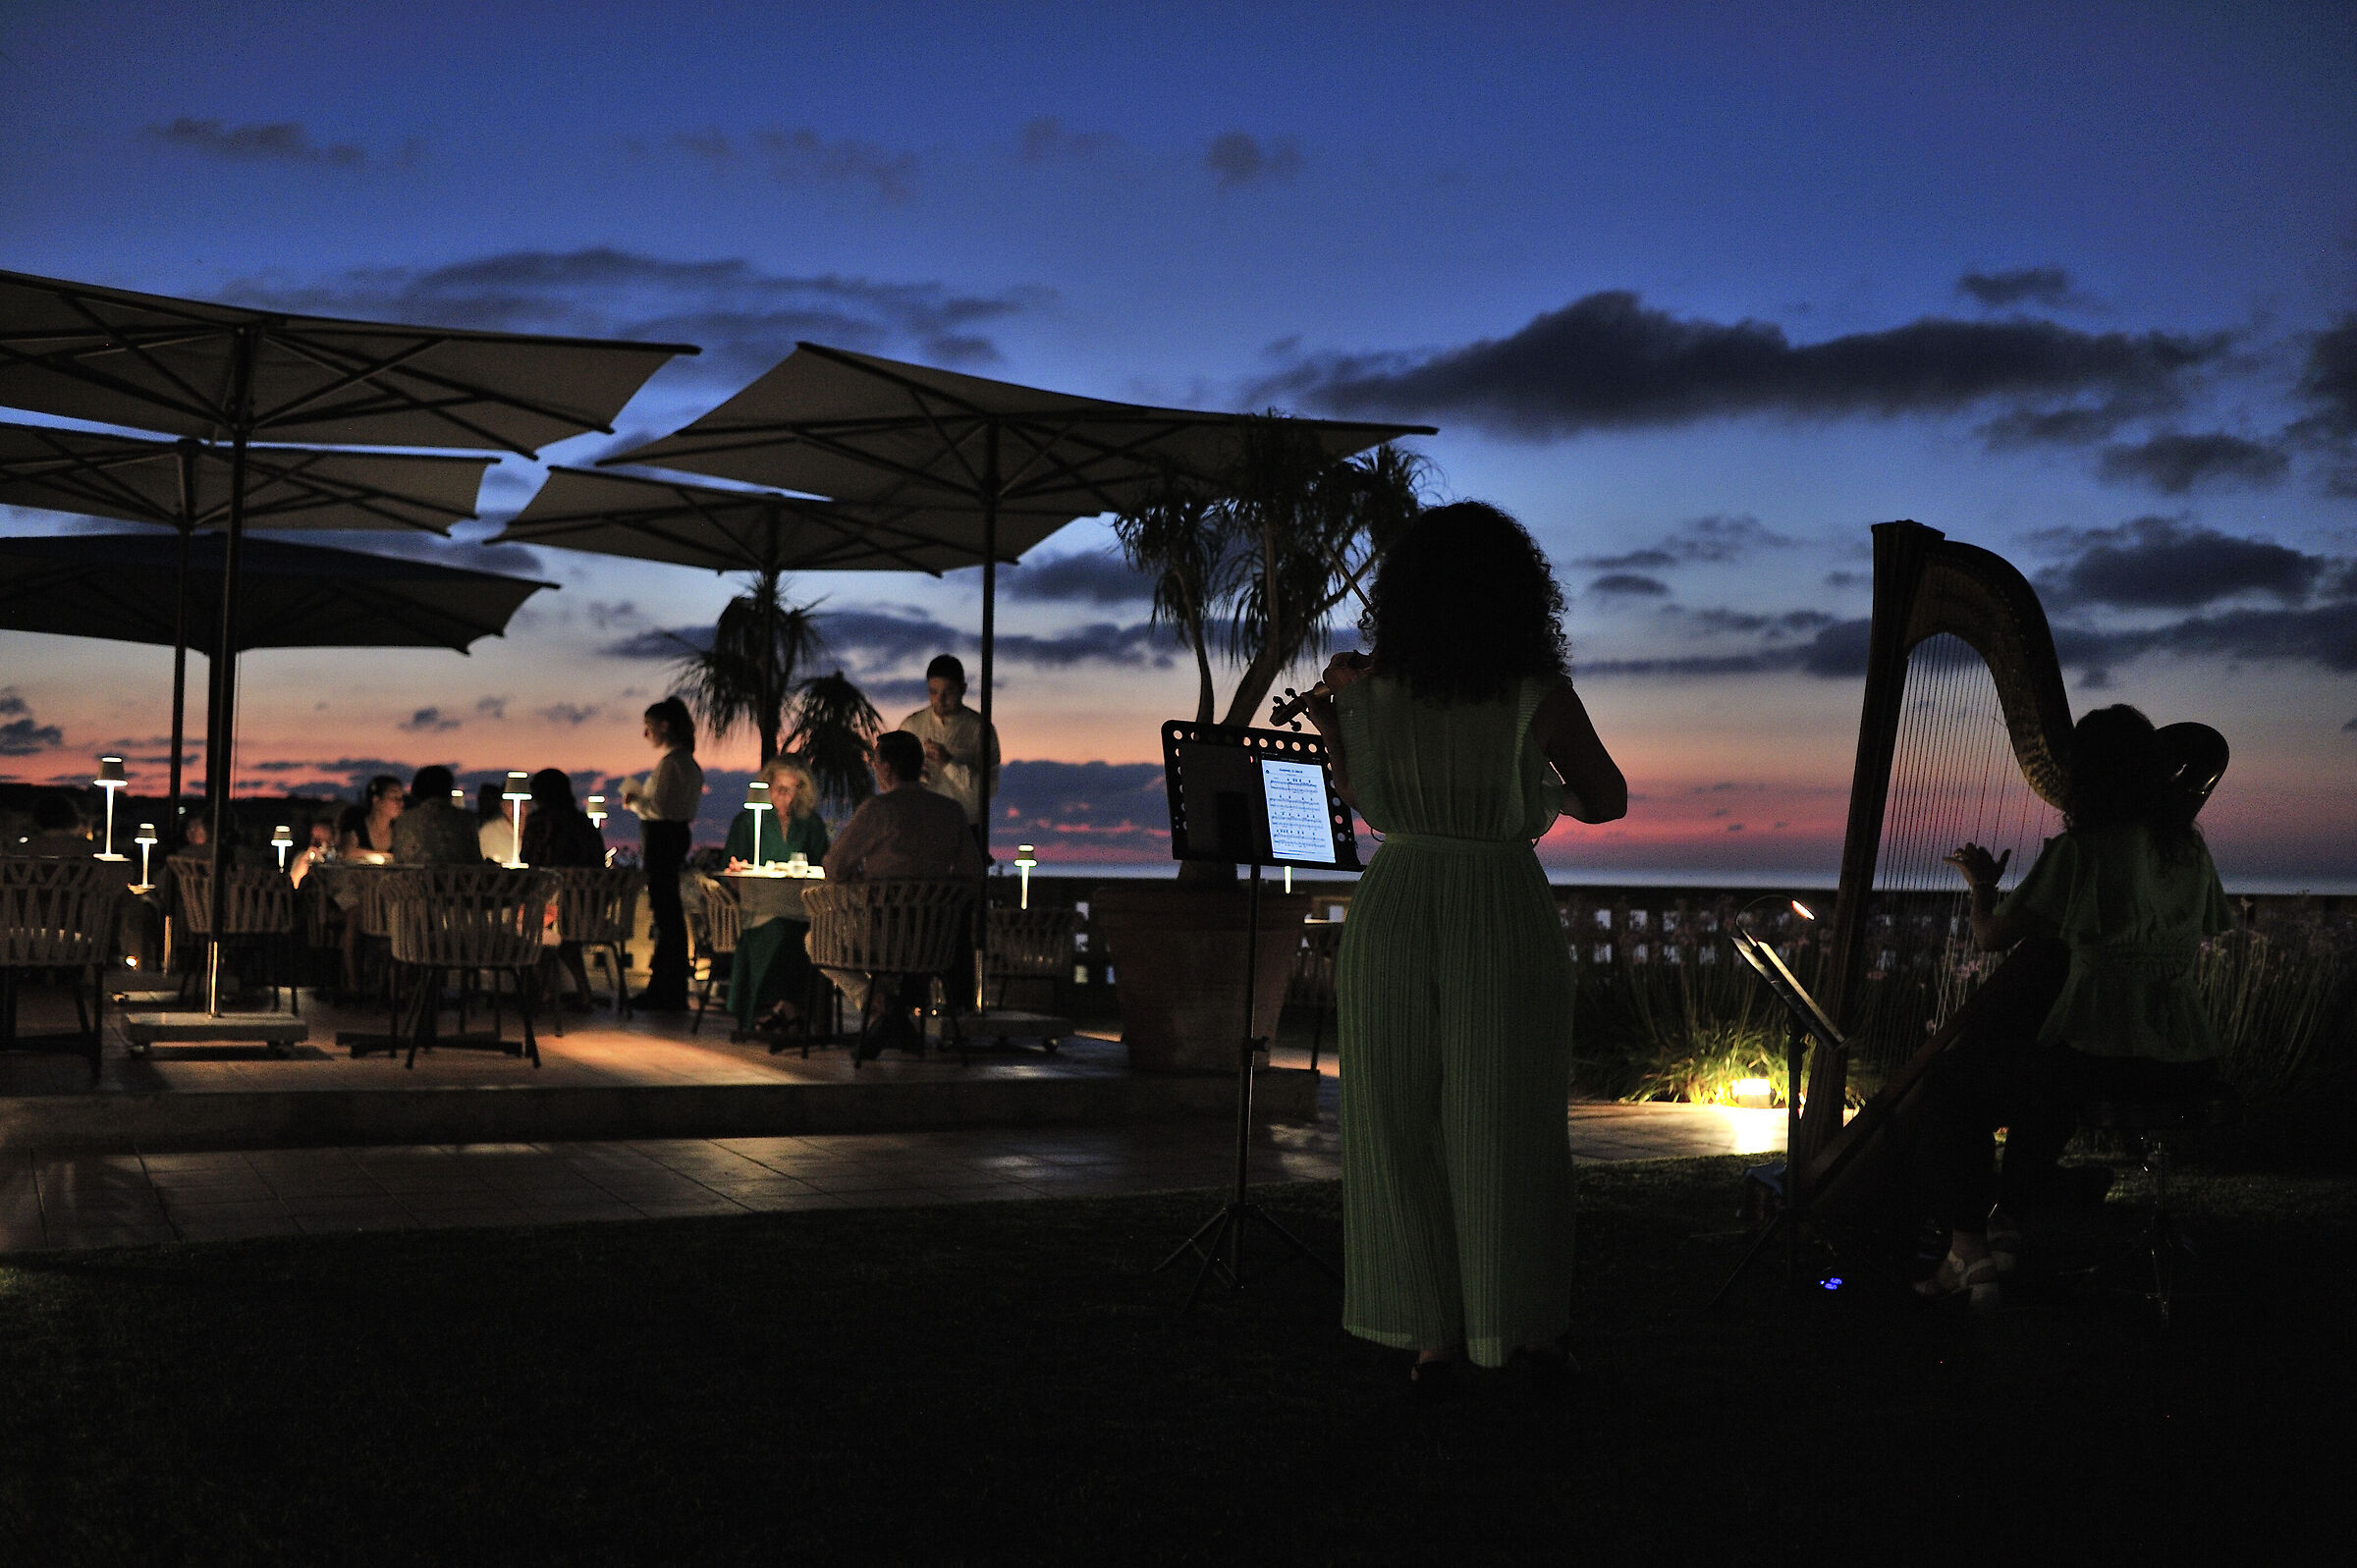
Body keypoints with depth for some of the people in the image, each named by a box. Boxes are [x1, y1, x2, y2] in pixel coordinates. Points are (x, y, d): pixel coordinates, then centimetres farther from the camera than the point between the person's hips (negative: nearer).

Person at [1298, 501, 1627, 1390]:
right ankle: (1523, 1334, 19)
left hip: (1393, 908, 2)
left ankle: (1430, 1336, 16)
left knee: (1401, 1130, 11)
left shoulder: (1369, 685, -2)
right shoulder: (1539, 696, -7)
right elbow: (1609, 802, 5)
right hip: (1506, 916, -1)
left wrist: (1330, 725, 21)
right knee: (1507, 1133, 9)